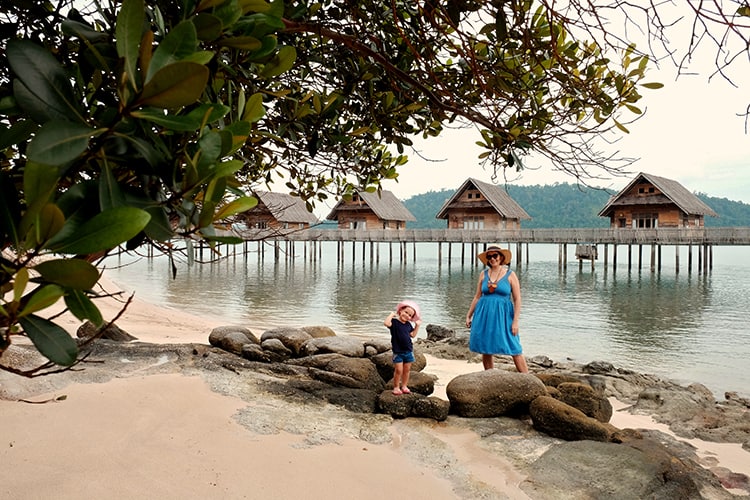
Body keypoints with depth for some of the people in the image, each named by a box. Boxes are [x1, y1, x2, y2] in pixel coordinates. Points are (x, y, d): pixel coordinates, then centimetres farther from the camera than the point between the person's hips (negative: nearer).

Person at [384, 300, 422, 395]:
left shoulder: (409, 325, 7)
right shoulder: (394, 322, -12)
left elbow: (413, 335, 12)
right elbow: (386, 323, -31)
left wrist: (417, 326, 8)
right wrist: (392, 314, -20)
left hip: (408, 351, 6)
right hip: (398, 352, -6)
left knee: (407, 370, 12)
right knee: (398, 370, -4)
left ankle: (404, 386, 26)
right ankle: (396, 387, 11)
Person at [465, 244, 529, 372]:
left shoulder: (510, 275, -1)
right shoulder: (483, 274, 7)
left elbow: (517, 300, -3)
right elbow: (477, 297, 13)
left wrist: (515, 320, -10)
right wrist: (469, 315, 12)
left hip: (503, 315, -3)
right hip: (485, 315, 3)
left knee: (514, 350, -6)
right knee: (486, 349, 7)